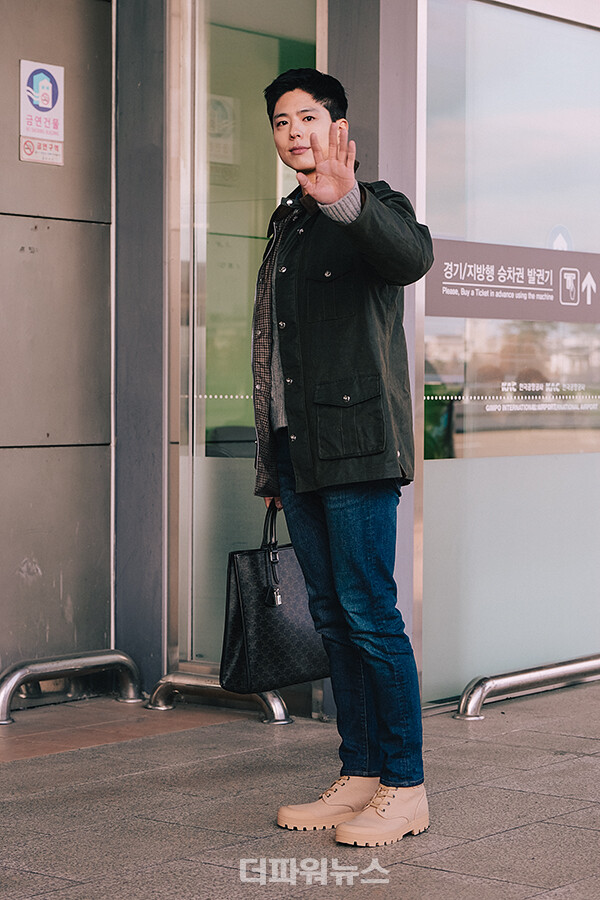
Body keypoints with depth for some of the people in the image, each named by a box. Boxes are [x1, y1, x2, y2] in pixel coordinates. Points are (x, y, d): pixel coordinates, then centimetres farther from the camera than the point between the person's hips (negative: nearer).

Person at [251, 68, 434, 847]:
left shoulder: (374, 207, -2)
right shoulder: (287, 226, 20)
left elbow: (413, 256, -28)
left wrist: (347, 202, -48)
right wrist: (271, 463, 20)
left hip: (358, 446, -8)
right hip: (298, 453, 8)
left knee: (370, 614, -8)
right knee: (333, 619, 9)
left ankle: (405, 788, -1)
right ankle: (359, 776, 16)